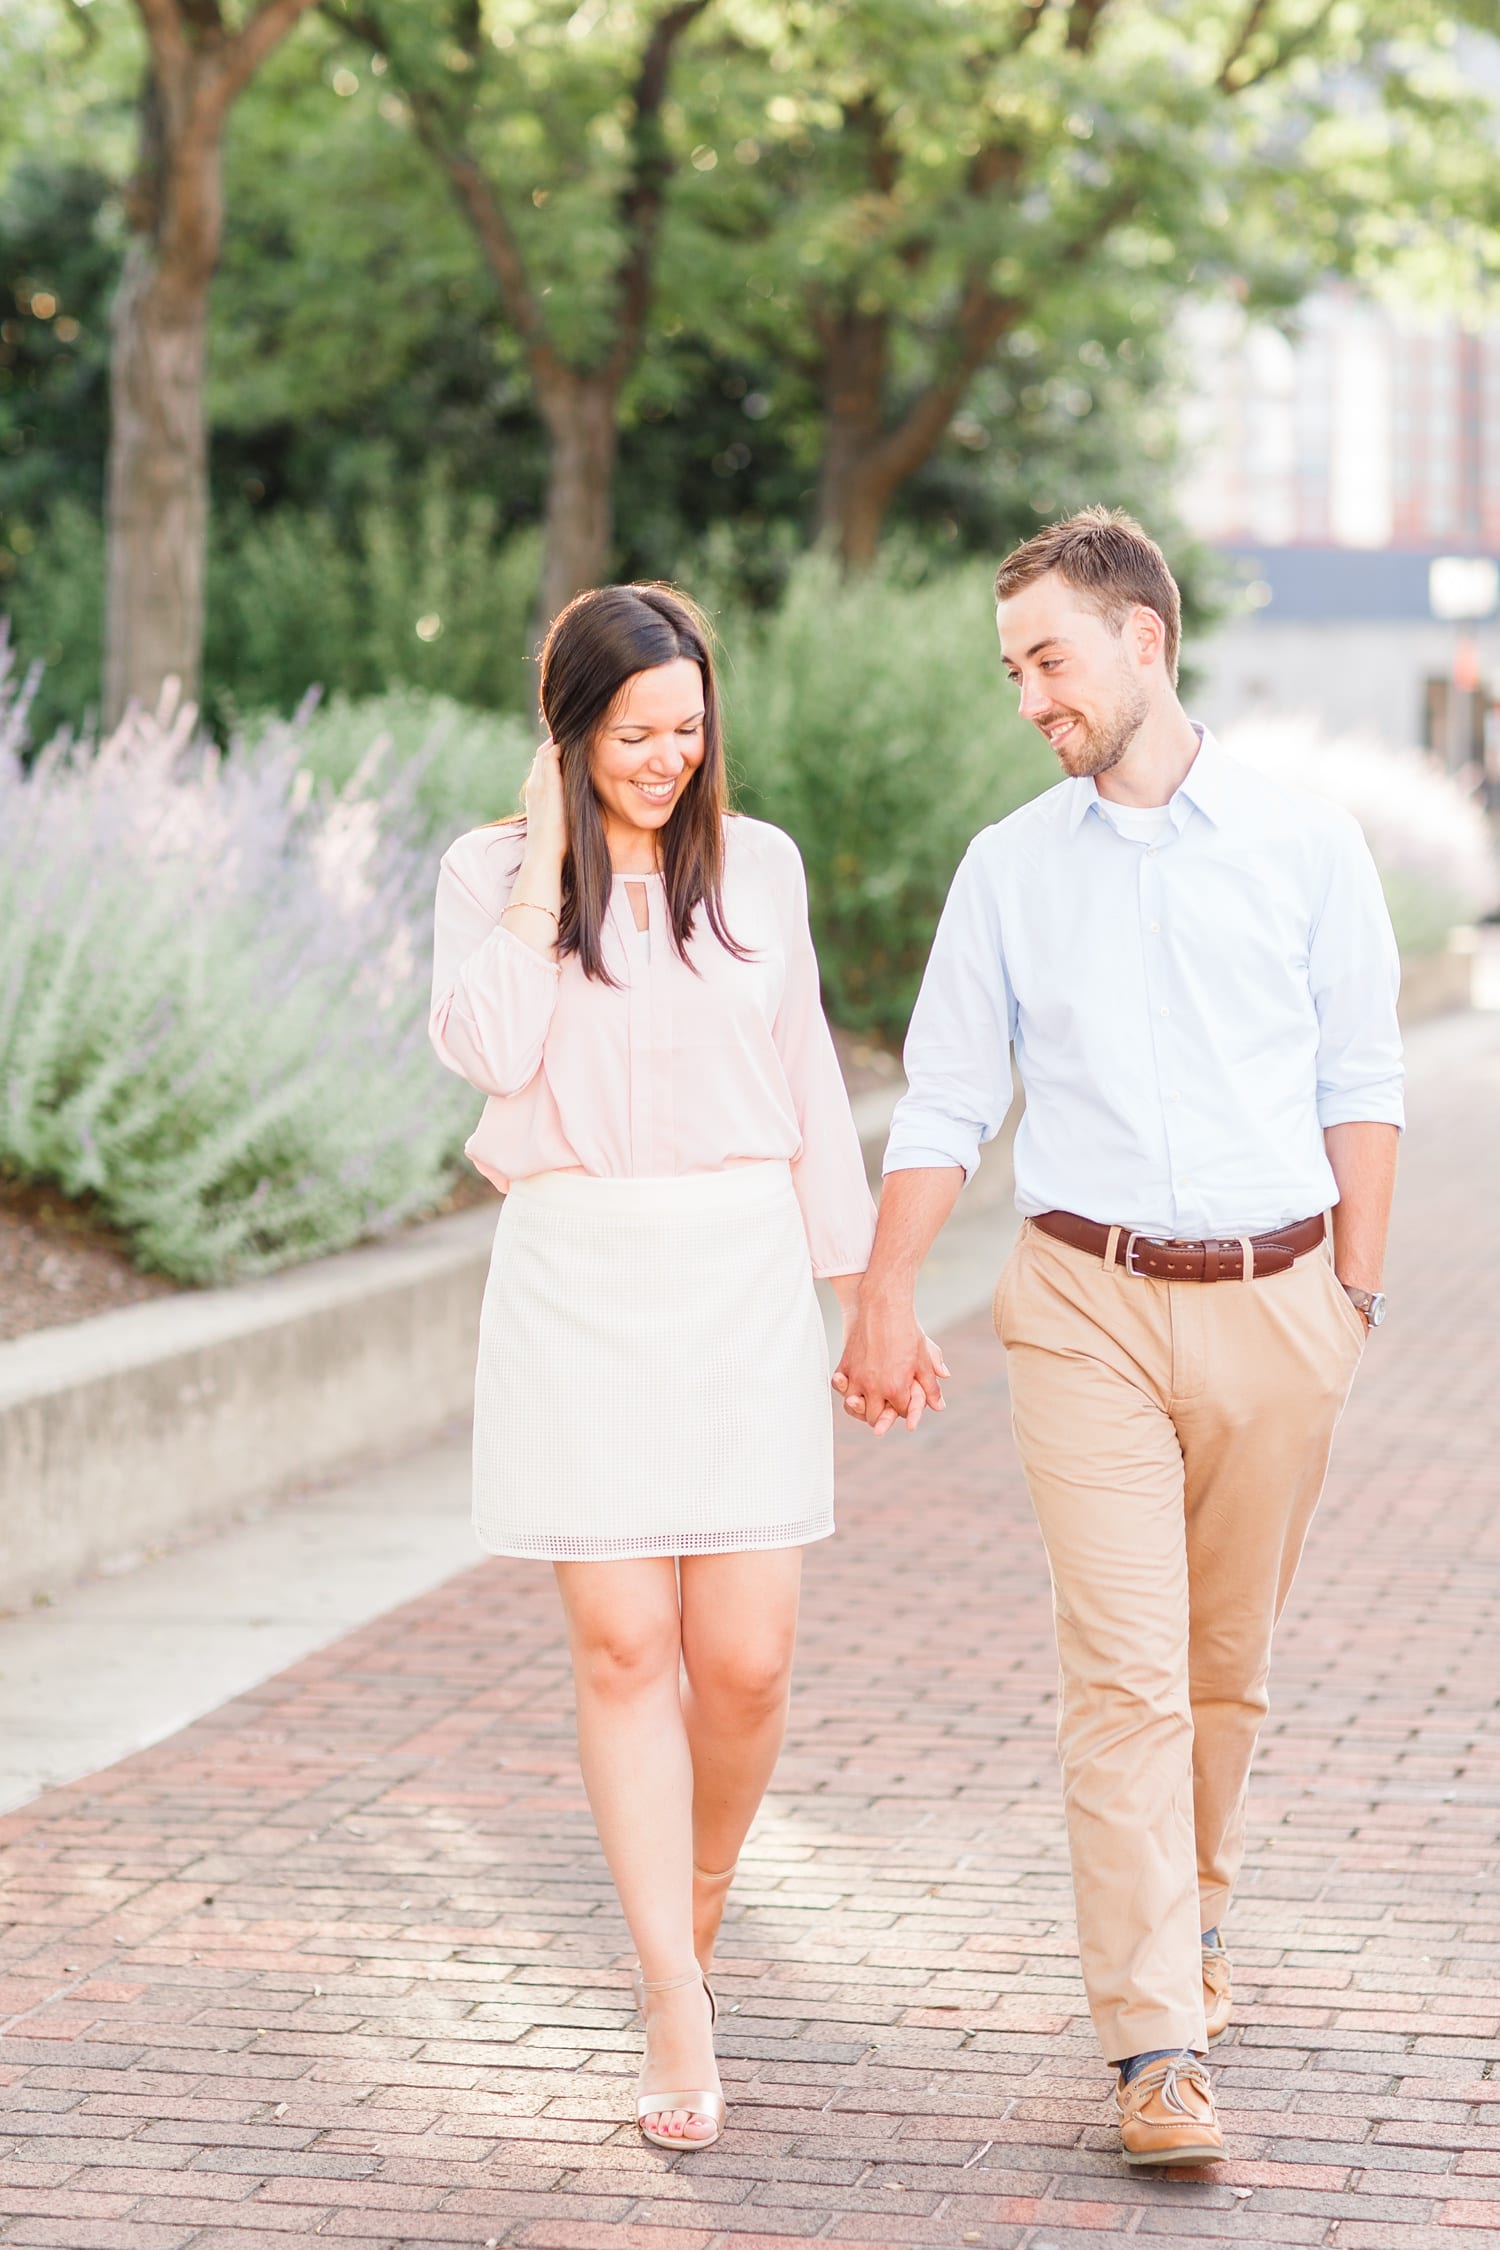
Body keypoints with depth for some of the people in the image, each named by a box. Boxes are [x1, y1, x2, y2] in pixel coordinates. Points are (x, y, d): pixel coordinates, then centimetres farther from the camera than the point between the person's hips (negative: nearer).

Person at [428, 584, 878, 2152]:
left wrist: (862, 1286, 12)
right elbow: (486, 1049, -15)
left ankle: (696, 1906, 29)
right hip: (575, 1285, -1)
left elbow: (808, 1088, 13)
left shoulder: (760, 866, 8)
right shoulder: (490, 872, 3)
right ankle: (678, 2017, 1)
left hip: (742, 1275, 1)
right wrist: (547, 859, -10)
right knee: (622, 1648, -3)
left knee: (743, 1658, -2)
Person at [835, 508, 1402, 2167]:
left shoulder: (1304, 846, 3)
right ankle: (1158, 2045, -11)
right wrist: (883, 1305, 4)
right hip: (1087, 1301, 0)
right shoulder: (1010, 868, 6)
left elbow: (1361, 1088, 7)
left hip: (1272, 1301, 1)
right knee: (1122, 1672, -9)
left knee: (1226, 1662, 11)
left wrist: (1355, 1292, 3)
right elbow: (943, 1104, 9)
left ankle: (1188, 1901, 37)